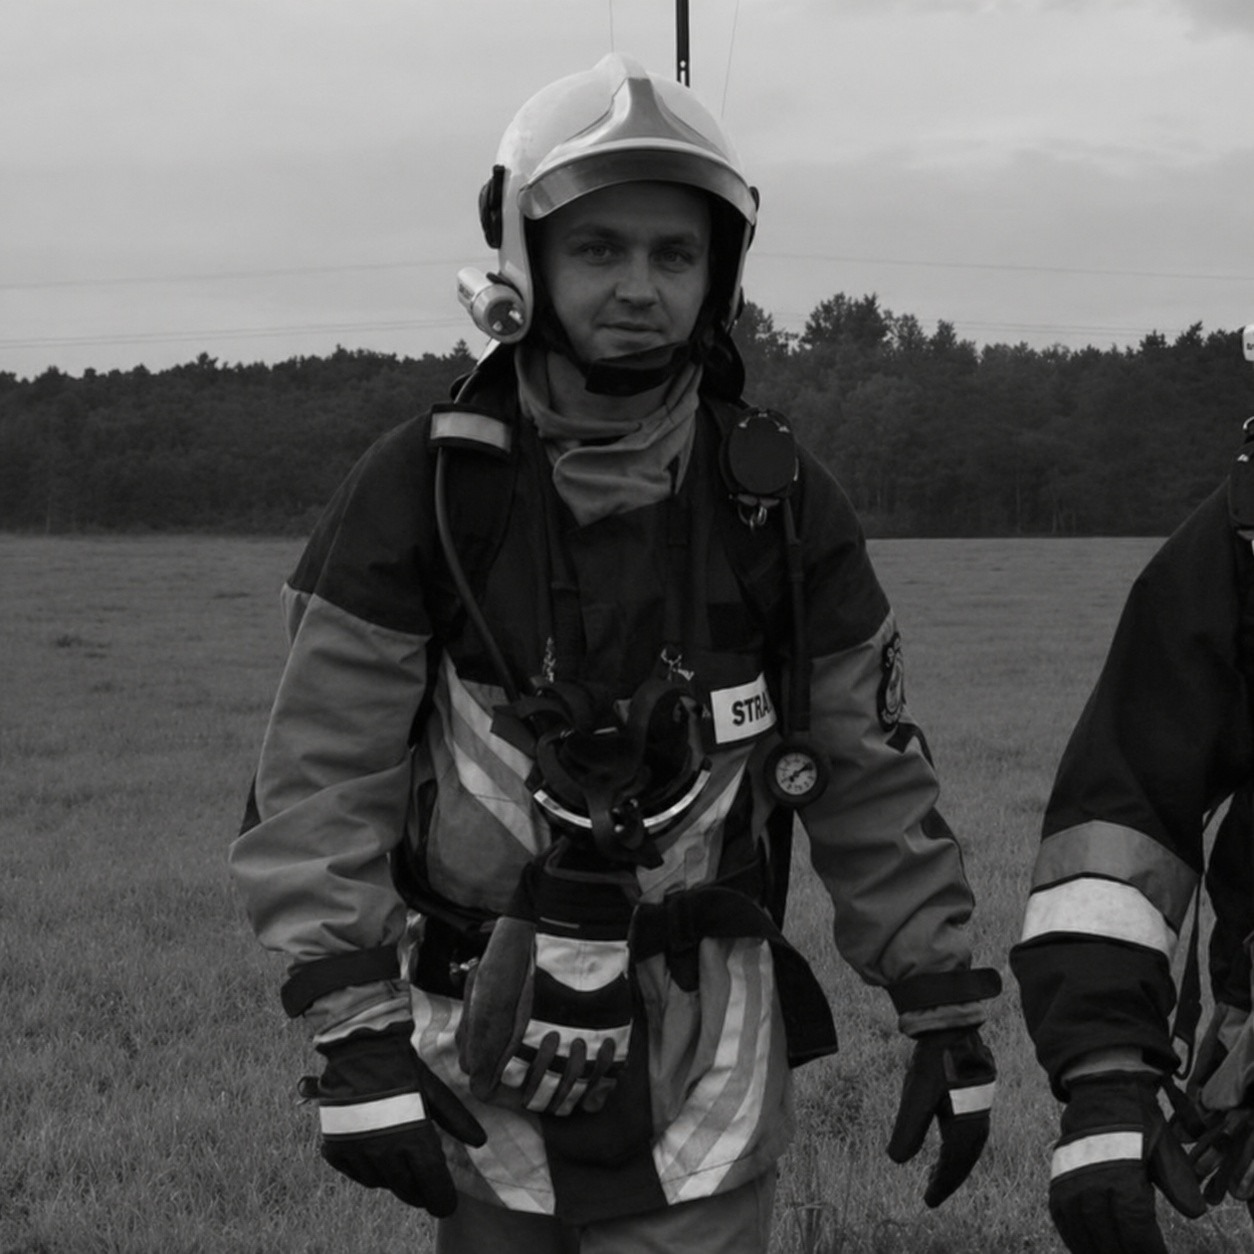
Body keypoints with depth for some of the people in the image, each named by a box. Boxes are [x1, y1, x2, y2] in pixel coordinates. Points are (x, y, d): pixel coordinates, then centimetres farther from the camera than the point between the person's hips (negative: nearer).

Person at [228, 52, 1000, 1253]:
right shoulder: (419, 491, -8)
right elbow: (319, 782, -9)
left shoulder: (782, 503, -2)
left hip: (706, 1061, 1)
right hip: (478, 1074, -1)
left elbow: (872, 784, 6)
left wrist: (946, 1016, 6)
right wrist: (354, 1035, -15)